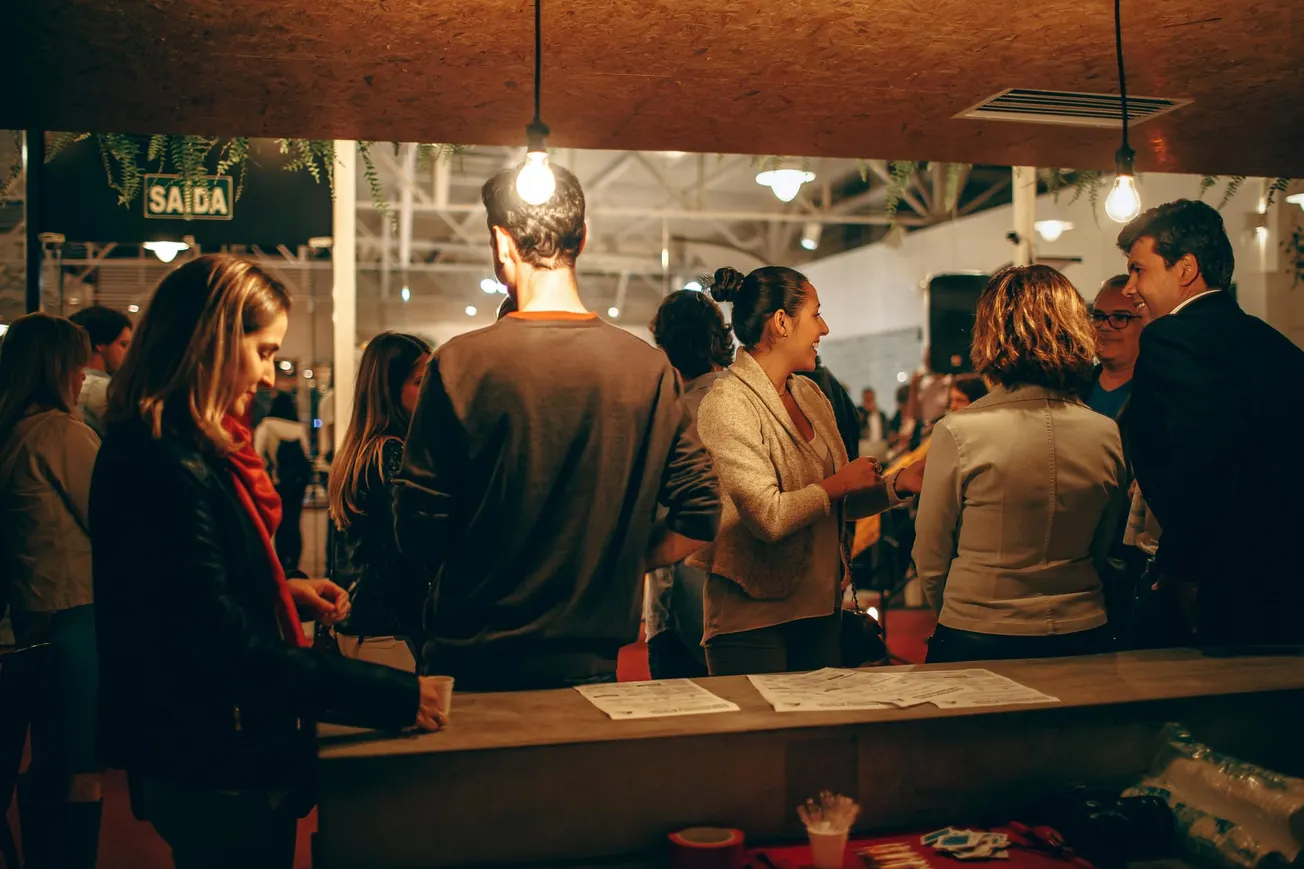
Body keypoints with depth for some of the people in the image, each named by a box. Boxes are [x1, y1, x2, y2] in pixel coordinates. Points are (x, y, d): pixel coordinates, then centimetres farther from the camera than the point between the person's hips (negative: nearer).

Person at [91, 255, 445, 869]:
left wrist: (286, 591, 2)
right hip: (219, 777, -10)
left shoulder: (193, 450, 8)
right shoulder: (168, 468, -24)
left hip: (225, 759, 10)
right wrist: (394, 696, -24)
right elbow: (226, 649, -26)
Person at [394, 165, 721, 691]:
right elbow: (700, 514, -3)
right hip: (591, 663, 2)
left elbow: (417, 529, -9)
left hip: (474, 660, -2)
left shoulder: (460, 363, -13)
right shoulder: (650, 368, -6)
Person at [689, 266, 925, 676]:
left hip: (820, 609, 8)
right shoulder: (728, 404, -15)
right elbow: (767, 516, -24)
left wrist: (896, 485, 0)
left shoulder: (810, 395, 11)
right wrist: (838, 483, -11)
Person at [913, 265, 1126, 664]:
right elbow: (1104, 551, 9)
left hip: (976, 645, -3)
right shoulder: (1107, 435, -5)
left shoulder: (958, 432, -17)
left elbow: (930, 557, -6)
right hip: (1082, 637, 4)